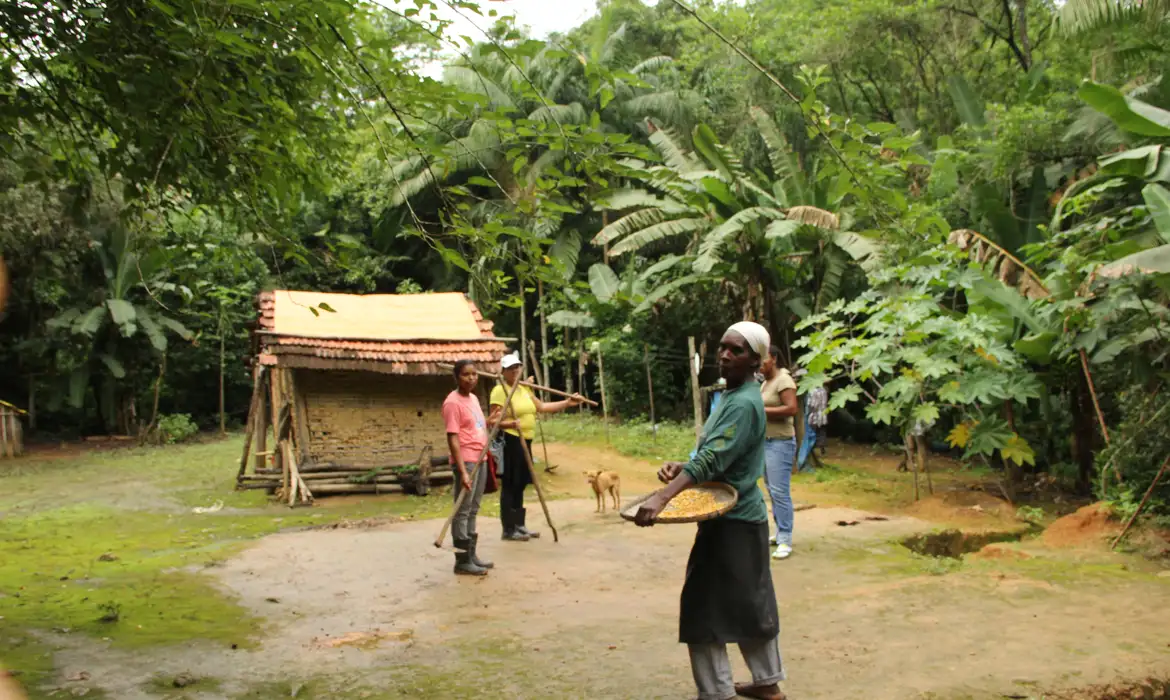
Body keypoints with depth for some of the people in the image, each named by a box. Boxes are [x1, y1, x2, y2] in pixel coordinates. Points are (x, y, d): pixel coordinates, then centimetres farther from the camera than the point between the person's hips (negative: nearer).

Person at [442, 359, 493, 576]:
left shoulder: (473, 398, 14)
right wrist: (462, 470, -23)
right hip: (466, 461, -9)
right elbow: (453, 438, -19)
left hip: (480, 460, 9)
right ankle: (462, 561, -1)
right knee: (462, 511, -4)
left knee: (473, 510, 13)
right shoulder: (453, 402, -14)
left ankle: (471, 555, 20)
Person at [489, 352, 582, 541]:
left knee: (520, 484, 14)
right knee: (510, 485, -6)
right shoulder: (499, 391, -11)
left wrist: (567, 402, 14)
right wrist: (509, 422, -36)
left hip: (525, 441, 9)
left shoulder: (524, 389, 16)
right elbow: (494, 421, -16)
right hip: (510, 441, -9)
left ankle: (519, 525, 22)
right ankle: (509, 530, -2)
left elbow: (542, 407, 18)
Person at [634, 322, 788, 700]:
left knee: (703, 608, -3)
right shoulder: (733, 395, 10)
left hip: (732, 520, -10)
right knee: (752, 603, 18)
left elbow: (712, 459, -32)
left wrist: (662, 498, -41)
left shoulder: (744, 404, -20)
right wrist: (681, 467, -2)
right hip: (743, 515, 10)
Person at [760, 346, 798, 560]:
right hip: (765, 442, 10)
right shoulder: (765, 383, 15)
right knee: (772, 491, 11)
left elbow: (791, 408, -23)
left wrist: (761, 410, -20)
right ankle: (779, 533, 18)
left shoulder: (784, 380, -13)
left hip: (780, 443, -10)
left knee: (780, 492, -11)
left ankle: (785, 541, -9)